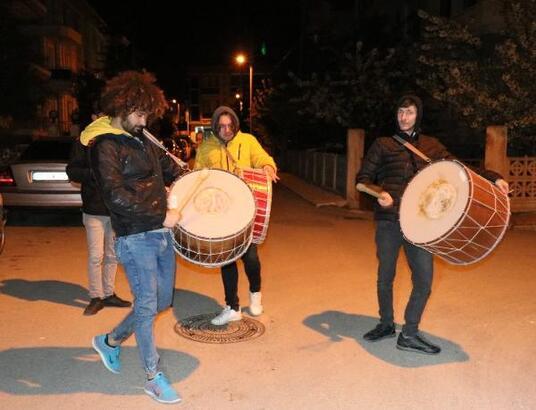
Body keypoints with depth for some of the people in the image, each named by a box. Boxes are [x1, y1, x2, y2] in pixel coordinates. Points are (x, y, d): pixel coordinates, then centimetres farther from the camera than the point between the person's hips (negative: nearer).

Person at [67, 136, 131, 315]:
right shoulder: (83, 142, -1)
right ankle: (96, 297, 13)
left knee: (112, 255, 11)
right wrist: (94, 173, -20)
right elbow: (72, 171, -3)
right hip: (94, 210, -3)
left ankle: (108, 294, 25)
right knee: (95, 256, -2)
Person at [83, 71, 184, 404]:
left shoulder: (141, 139, 14)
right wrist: (160, 216, -19)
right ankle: (154, 378, 16)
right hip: (135, 238, -8)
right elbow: (116, 196, -21)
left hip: (162, 233, 9)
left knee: (162, 301, 16)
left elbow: (170, 168, 27)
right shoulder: (104, 146, -11)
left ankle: (110, 341, 36)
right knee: (147, 306, -1)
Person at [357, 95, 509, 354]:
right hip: (388, 221, -1)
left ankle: (409, 334, 12)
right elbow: (363, 178, 4)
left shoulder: (431, 146, 13)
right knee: (385, 277, 9)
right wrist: (378, 193, -17)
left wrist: (491, 178, -4)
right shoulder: (383, 145, 6)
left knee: (424, 279, -4)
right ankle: (386, 324, 31)